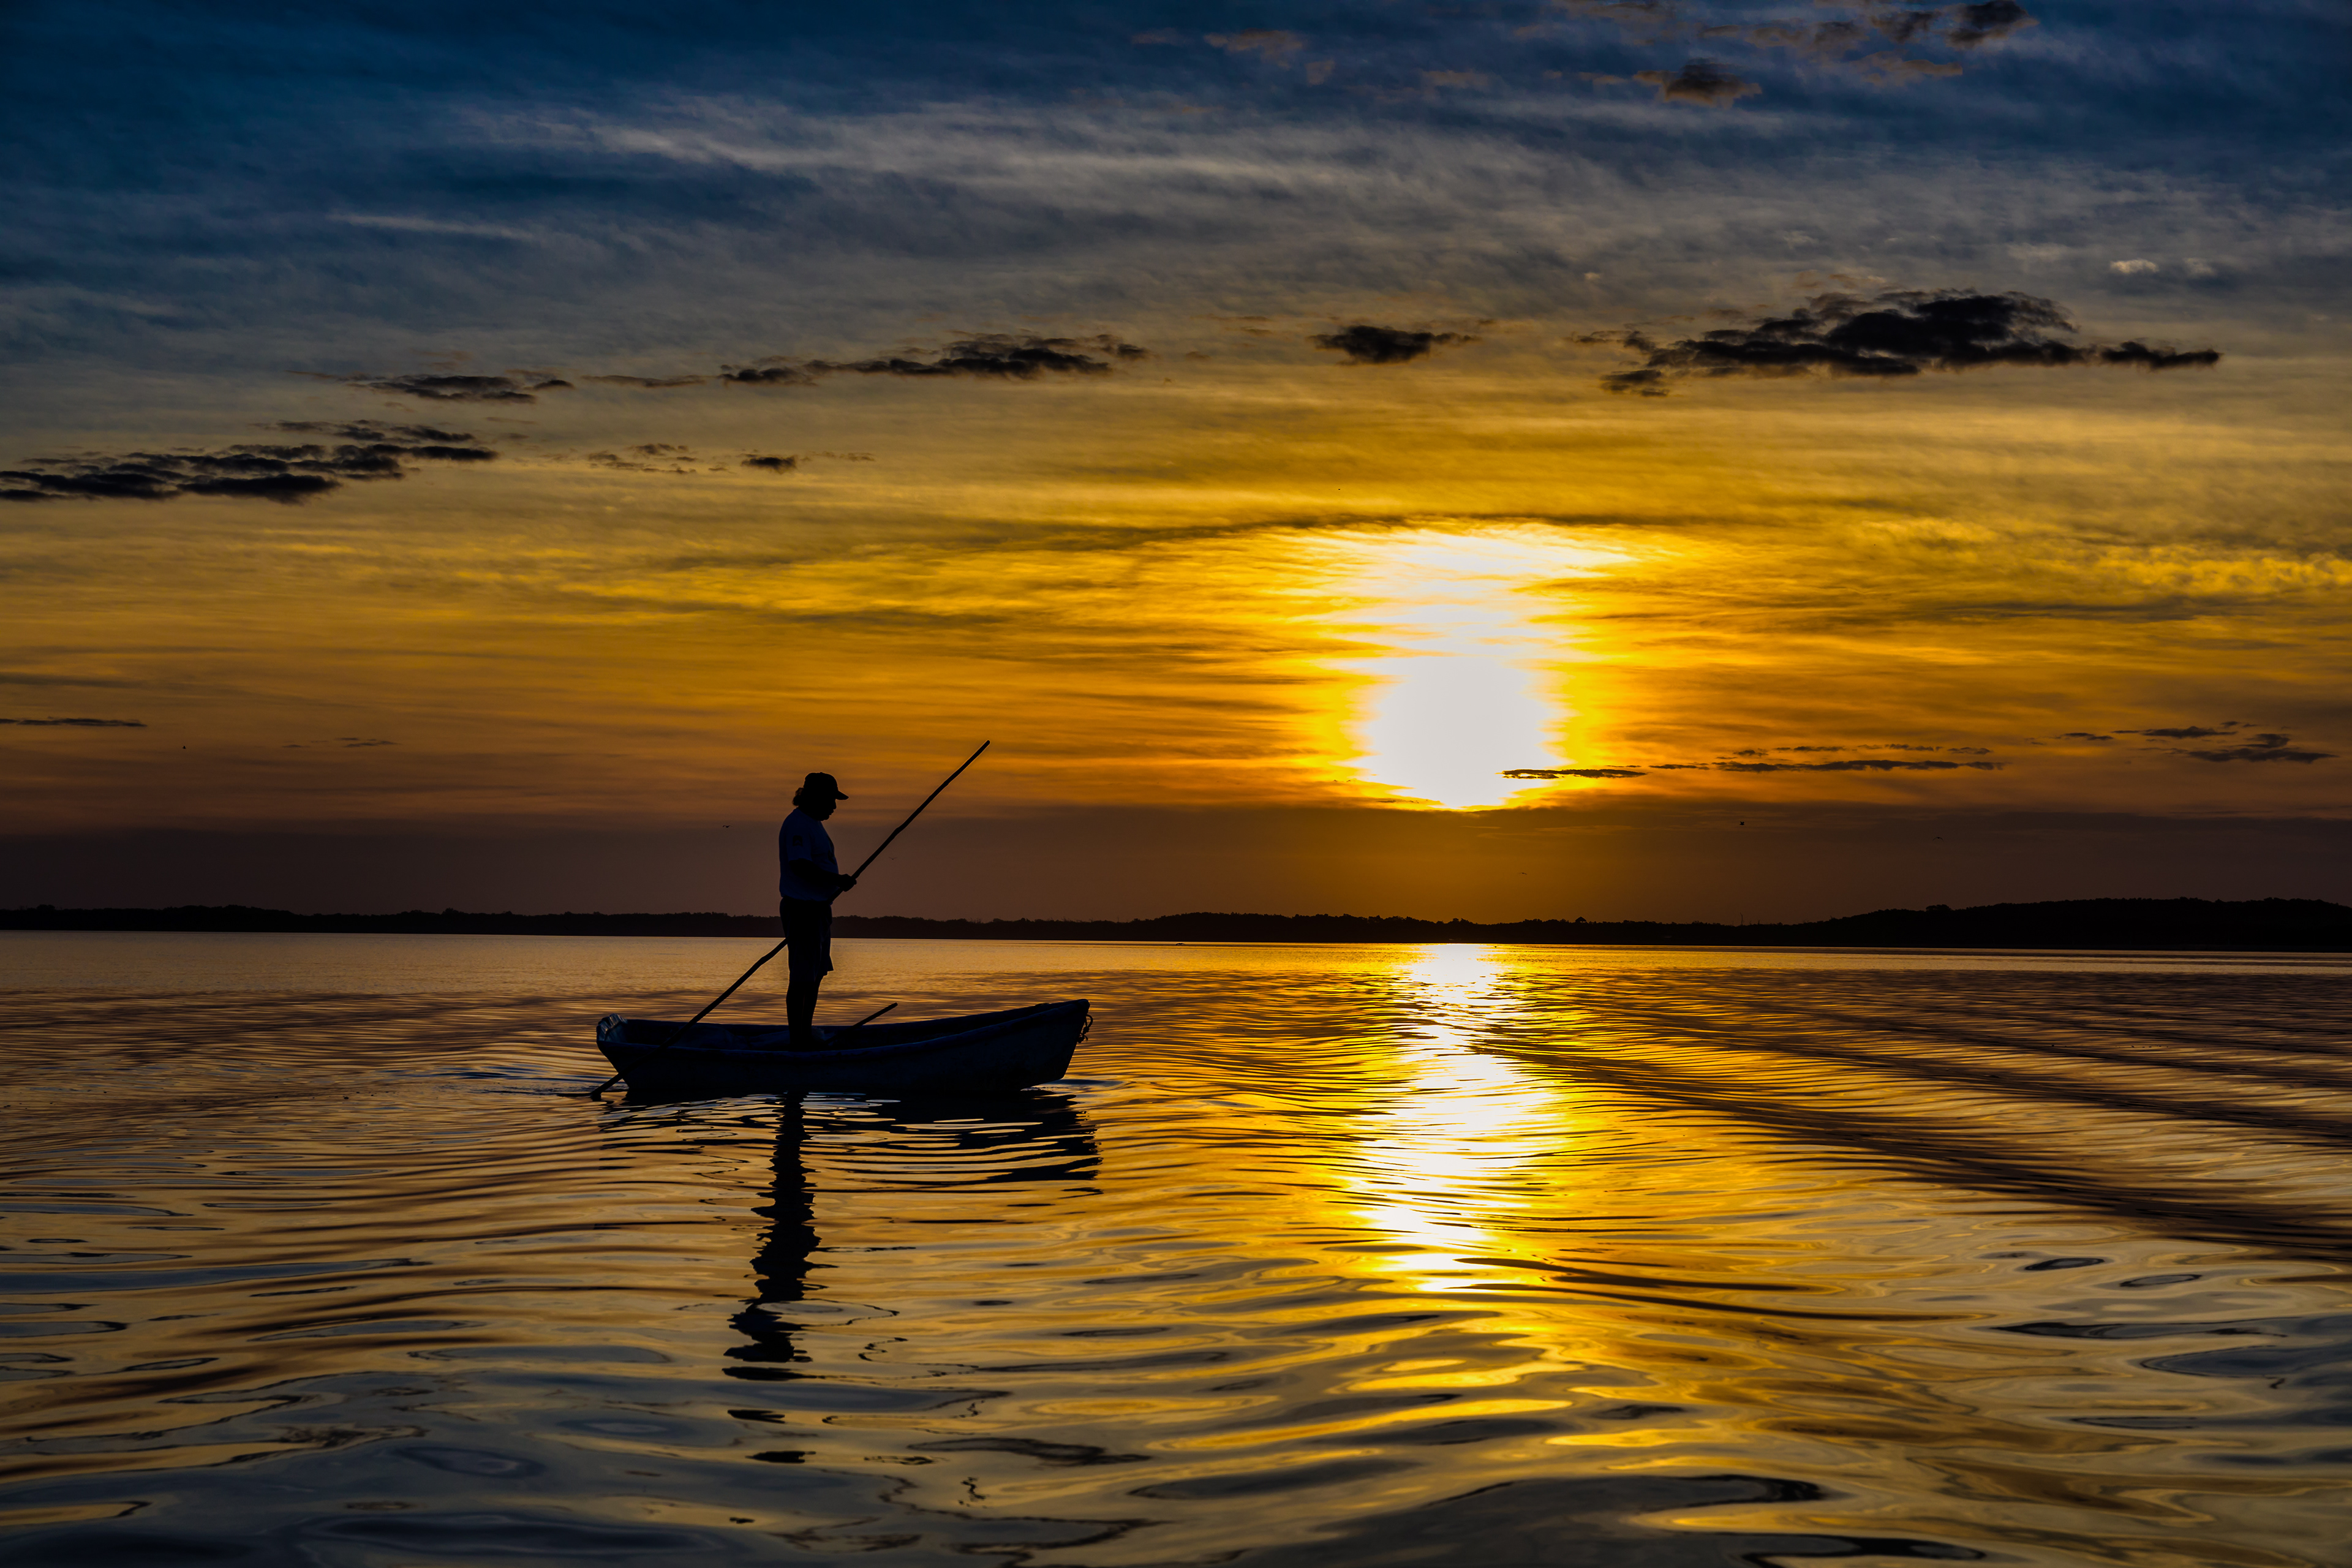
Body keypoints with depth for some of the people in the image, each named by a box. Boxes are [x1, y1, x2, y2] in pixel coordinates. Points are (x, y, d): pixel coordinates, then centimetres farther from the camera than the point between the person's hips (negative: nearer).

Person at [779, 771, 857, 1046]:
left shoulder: (813, 824, 19)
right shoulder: (797, 824, -14)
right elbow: (800, 866, -25)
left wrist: (838, 884, 11)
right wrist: (837, 881, -22)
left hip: (818, 909, 11)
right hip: (802, 909, -11)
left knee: (816, 975, 14)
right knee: (802, 979, -7)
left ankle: (807, 1038, 21)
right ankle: (798, 1043, -4)